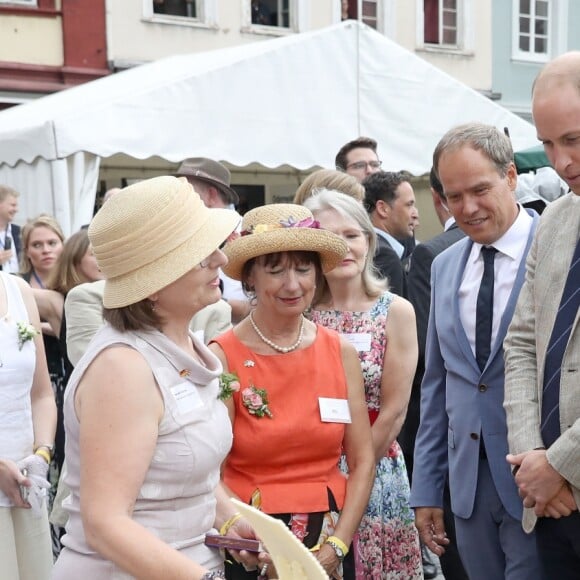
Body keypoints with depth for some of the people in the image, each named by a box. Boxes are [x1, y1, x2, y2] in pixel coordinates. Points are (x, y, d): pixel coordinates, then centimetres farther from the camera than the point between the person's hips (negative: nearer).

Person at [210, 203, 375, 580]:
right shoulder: (222, 357, -12)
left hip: (330, 547, 3)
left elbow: (362, 461, 1)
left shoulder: (342, 352, -2)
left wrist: (336, 546, -8)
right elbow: (214, 473, -10)